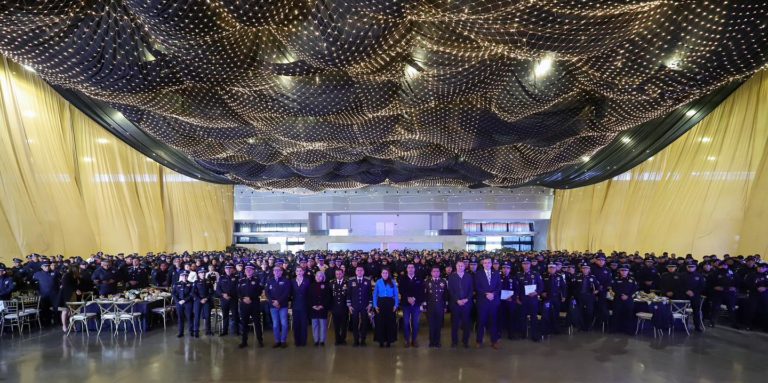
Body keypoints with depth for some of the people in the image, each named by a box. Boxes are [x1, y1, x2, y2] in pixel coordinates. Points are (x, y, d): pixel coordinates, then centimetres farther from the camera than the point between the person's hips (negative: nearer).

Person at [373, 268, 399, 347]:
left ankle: (389, 340, 11)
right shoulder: (378, 282, 4)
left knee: (390, 322, 2)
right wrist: (375, 305, -4)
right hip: (381, 303, 0)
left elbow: (396, 294, 4)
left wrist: (396, 305, -5)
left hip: (390, 303, 0)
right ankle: (381, 340, 10)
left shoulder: (393, 282, 3)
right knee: (380, 322, 1)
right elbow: (375, 295, 5)